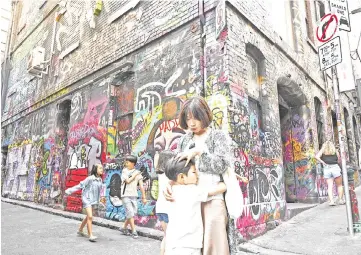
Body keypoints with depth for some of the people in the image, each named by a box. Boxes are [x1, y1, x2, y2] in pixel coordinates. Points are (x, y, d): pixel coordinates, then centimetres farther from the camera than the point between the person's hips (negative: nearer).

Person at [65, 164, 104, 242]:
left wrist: (97, 201, 13)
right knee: (90, 217, -14)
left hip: (94, 200, 7)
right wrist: (70, 190, -8)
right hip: (87, 199, -6)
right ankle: (90, 235, -9)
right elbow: (80, 185, -8)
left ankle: (80, 230, 37)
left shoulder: (100, 180, 2)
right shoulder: (90, 178, -14)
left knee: (88, 217, 17)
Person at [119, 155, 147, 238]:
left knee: (133, 213, 8)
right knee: (130, 213, -7)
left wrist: (143, 197, -2)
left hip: (134, 196, 3)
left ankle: (124, 228, 26)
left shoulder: (137, 172, 3)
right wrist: (135, 174, -5)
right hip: (126, 195, -3)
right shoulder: (124, 171, 0)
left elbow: (141, 185, 1)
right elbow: (128, 181, -13)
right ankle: (134, 231, 1)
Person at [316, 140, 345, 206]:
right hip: (335, 167, 0)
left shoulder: (322, 150, 10)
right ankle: (341, 200, 15)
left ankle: (331, 201, -8)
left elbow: (317, 156, -8)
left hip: (326, 169, 0)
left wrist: (323, 162, -2)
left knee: (330, 186, 1)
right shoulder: (335, 150, 13)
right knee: (339, 185, 13)